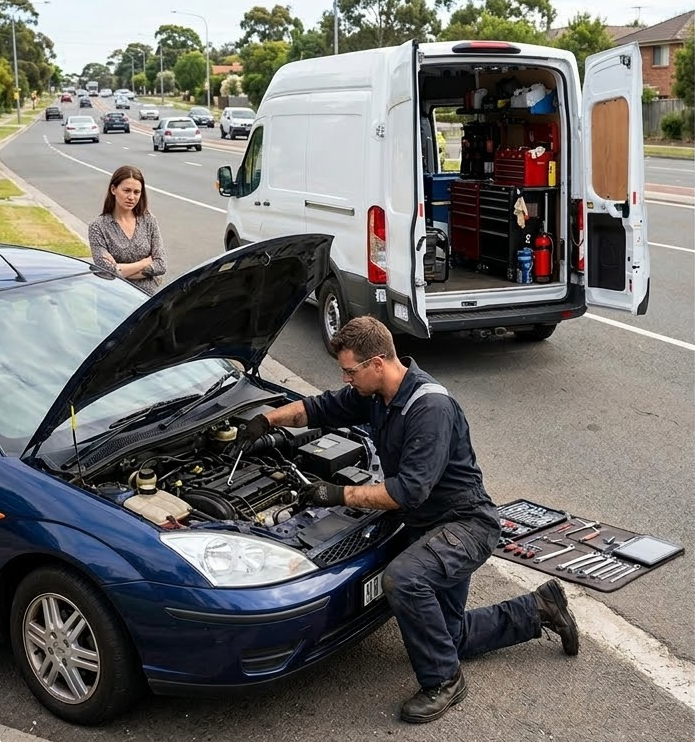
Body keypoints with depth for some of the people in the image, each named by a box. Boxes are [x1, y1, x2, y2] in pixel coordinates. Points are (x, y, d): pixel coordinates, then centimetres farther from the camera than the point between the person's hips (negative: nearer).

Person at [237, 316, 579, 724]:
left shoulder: (430, 407, -28)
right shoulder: (374, 395, -1)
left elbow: (410, 489, -32)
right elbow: (320, 408, 11)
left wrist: (341, 494, -29)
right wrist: (268, 419, -4)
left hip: (466, 524, -9)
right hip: (430, 526, 10)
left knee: (402, 578, -35)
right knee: (449, 636, 15)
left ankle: (444, 681, -14)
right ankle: (539, 608, 32)